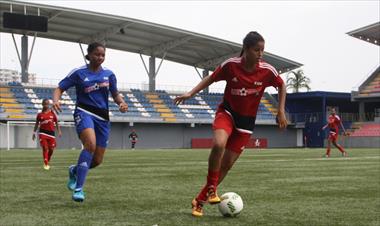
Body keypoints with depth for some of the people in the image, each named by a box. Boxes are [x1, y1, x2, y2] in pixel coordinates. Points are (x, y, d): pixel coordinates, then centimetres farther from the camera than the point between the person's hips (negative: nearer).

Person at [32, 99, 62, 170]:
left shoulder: (52, 113, 5)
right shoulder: (40, 114, 3)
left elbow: (56, 122, 10)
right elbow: (36, 124, 12)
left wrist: (59, 131, 4)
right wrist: (34, 133, 11)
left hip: (51, 132, 2)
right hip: (43, 132, -2)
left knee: (51, 149, 3)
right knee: (45, 148, -11)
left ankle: (47, 162, 25)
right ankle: (46, 164, -6)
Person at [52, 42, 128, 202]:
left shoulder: (109, 74, 9)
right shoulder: (78, 73, -1)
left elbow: (115, 94, 18)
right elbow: (60, 88, 1)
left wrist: (122, 102, -5)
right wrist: (55, 100, -20)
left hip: (102, 117, 4)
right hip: (84, 113, -4)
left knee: (97, 160, 2)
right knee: (91, 144, -33)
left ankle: (74, 171, 37)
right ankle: (78, 188, -26)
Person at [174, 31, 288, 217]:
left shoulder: (267, 71, -14)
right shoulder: (230, 65, -17)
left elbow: (281, 86, 6)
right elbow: (211, 78, -1)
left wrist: (281, 111, 1)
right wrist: (191, 93, -9)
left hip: (246, 120, 2)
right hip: (227, 112, -2)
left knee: (227, 164, 2)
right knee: (218, 144, -34)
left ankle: (200, 200, 17)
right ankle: (211, 188, -13)